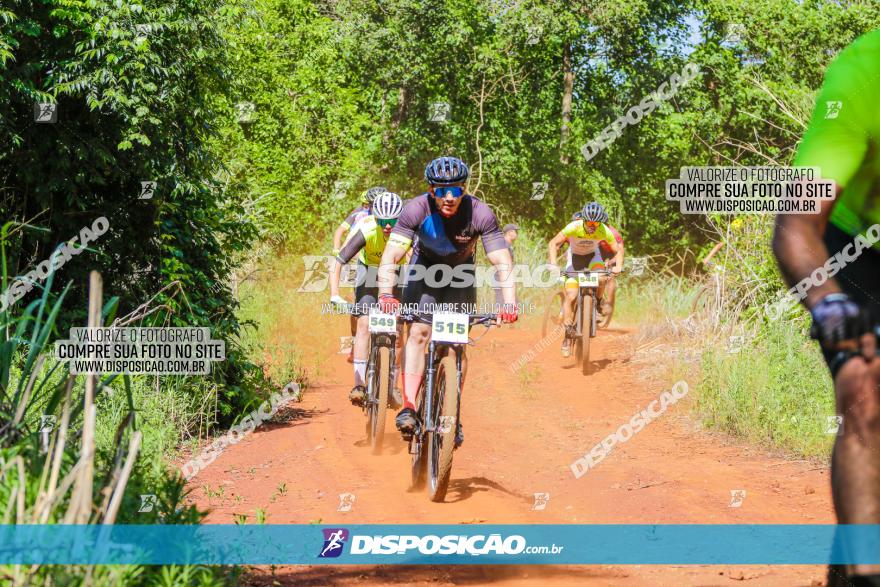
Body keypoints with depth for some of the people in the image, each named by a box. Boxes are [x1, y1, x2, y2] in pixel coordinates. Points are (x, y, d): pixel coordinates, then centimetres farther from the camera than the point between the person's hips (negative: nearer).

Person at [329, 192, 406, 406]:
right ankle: (359, 384, -17)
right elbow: (338, 263, -33)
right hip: (370, 271, -1)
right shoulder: (367, 231, -34)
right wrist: (335, 295, -43)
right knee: (364, 324, -17)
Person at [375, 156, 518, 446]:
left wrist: (509, 302, -47)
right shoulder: (417, 209, -31)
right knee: (418, 333, -18)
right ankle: (409, 407, -21)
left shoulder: (480, 213, -31)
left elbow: (502, 260, -33)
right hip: (424, 268, 0)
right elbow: (391, 255, -35)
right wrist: (385, 293, -51)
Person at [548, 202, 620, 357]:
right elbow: (553, 243, -27)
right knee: (570, 296, -15)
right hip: (575, 257, -1)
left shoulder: (604, 231, -26)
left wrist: (618, 266, -32)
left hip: (592, 256, 1)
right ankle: (568, 335, -8)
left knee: (602, 279, -32)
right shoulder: (574, 227, -31)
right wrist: (553, 263, -40)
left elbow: (617, 249, -14)